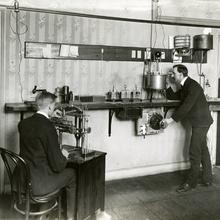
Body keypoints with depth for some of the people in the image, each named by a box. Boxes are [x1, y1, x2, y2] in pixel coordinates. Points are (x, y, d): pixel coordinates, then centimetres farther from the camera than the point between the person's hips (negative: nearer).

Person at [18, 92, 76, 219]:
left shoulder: (23, 123, -2)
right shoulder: (49, 128, -23)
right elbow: (57, 166, -20)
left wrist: (50, 116, 22)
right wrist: (64, 156, 1)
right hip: (38, 184, -8)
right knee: (72, 174, 14)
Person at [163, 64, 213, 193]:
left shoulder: (193, 86, -19)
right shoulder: (184, 87, 12)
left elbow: (186, 107, -26)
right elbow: (171, 97, 20)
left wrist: (172, 119, -25)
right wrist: (169, 85, 6)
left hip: (201, 122, -10)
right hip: (200, 122, 10)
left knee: (194, 152, -6)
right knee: (203, 150, 15)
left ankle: (191, 182, 2)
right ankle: (207, 179, 25)